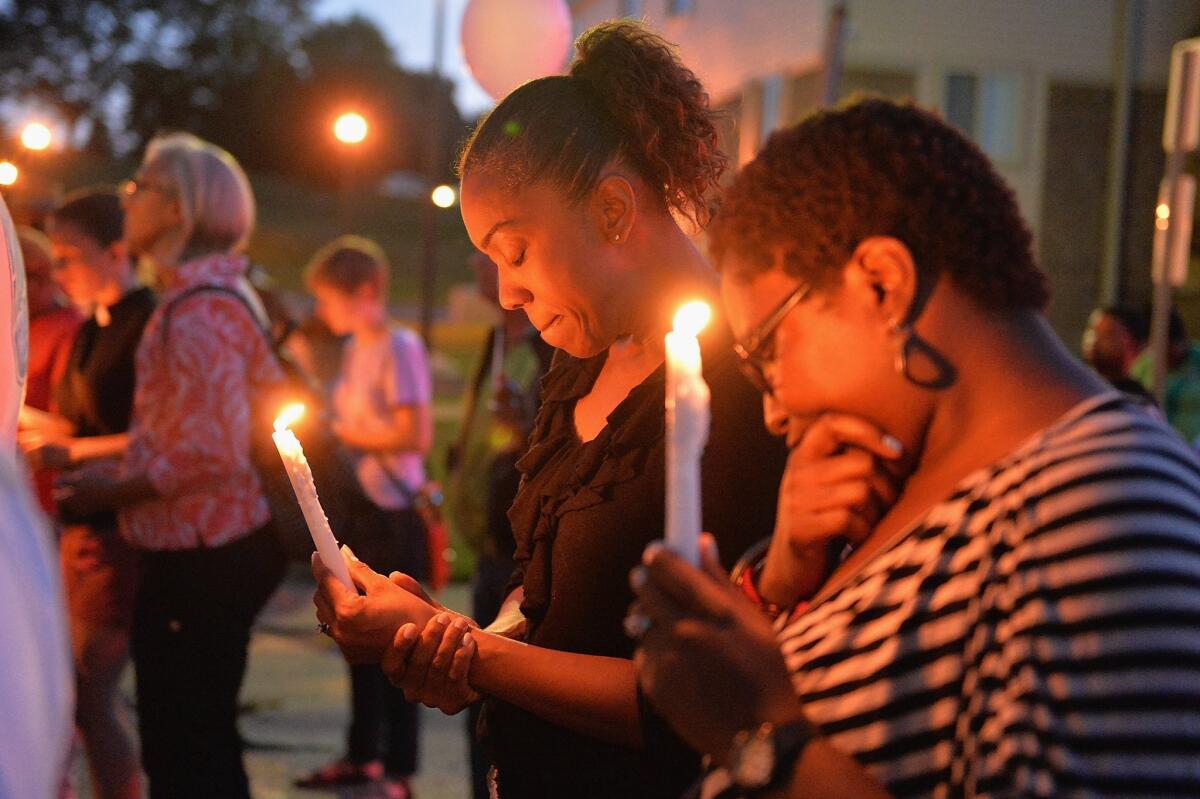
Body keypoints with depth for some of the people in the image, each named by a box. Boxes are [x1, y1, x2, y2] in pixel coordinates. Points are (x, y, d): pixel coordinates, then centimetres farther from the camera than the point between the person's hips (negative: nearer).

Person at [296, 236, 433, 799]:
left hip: (393, 515, -9)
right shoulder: (355, 349, 12)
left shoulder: (400, 348, -13)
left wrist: (341, 436, -14)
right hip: (360, 513, 9)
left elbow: (416, 435, -20)